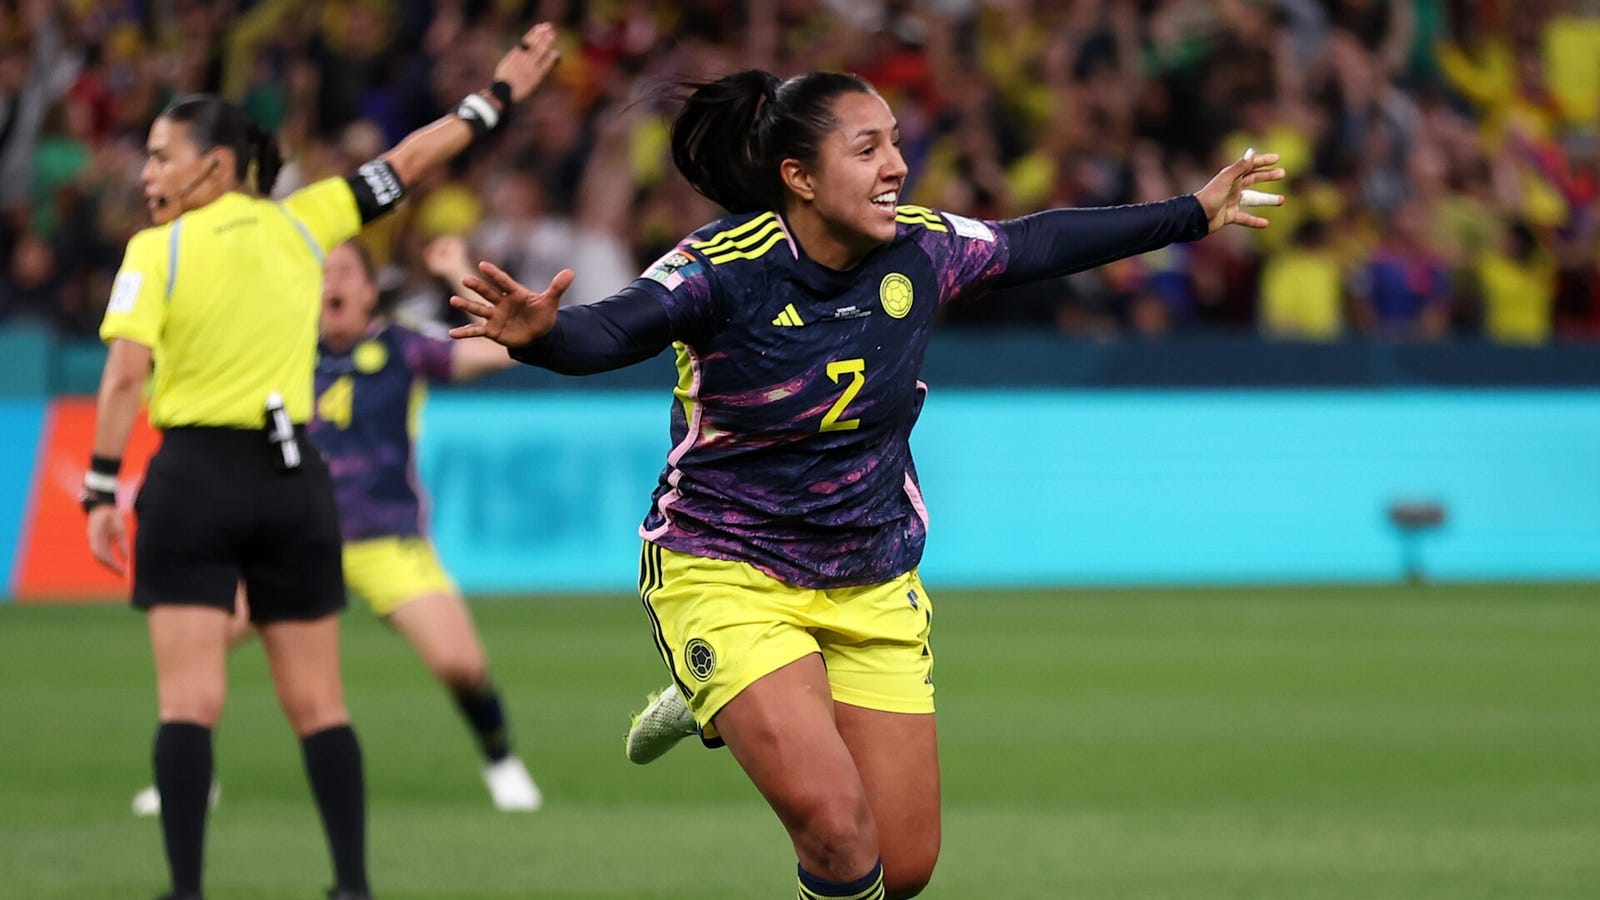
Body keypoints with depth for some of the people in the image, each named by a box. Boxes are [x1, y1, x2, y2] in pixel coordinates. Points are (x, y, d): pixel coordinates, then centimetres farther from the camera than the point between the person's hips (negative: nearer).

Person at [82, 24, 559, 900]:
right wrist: (495, 97, 24)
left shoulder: (155, 250, -6)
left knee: (188, 703, -5)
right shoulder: (299, 225, 4)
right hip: (291, 478, 4)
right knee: (318, 704, 9)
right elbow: (406, 163, 13)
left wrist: (101, 491, -12)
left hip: (194, 478, -4)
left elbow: (125, 374, -15)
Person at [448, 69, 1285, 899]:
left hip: (873, 584, 6)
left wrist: (1194, 214, 20)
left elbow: (1038, 243, 12)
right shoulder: (726, 267, -22)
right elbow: (607, 332, -37)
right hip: (728, 575, -6)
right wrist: (538, 334, -60)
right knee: (837, 827, -26)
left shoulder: (919, 250, -6)